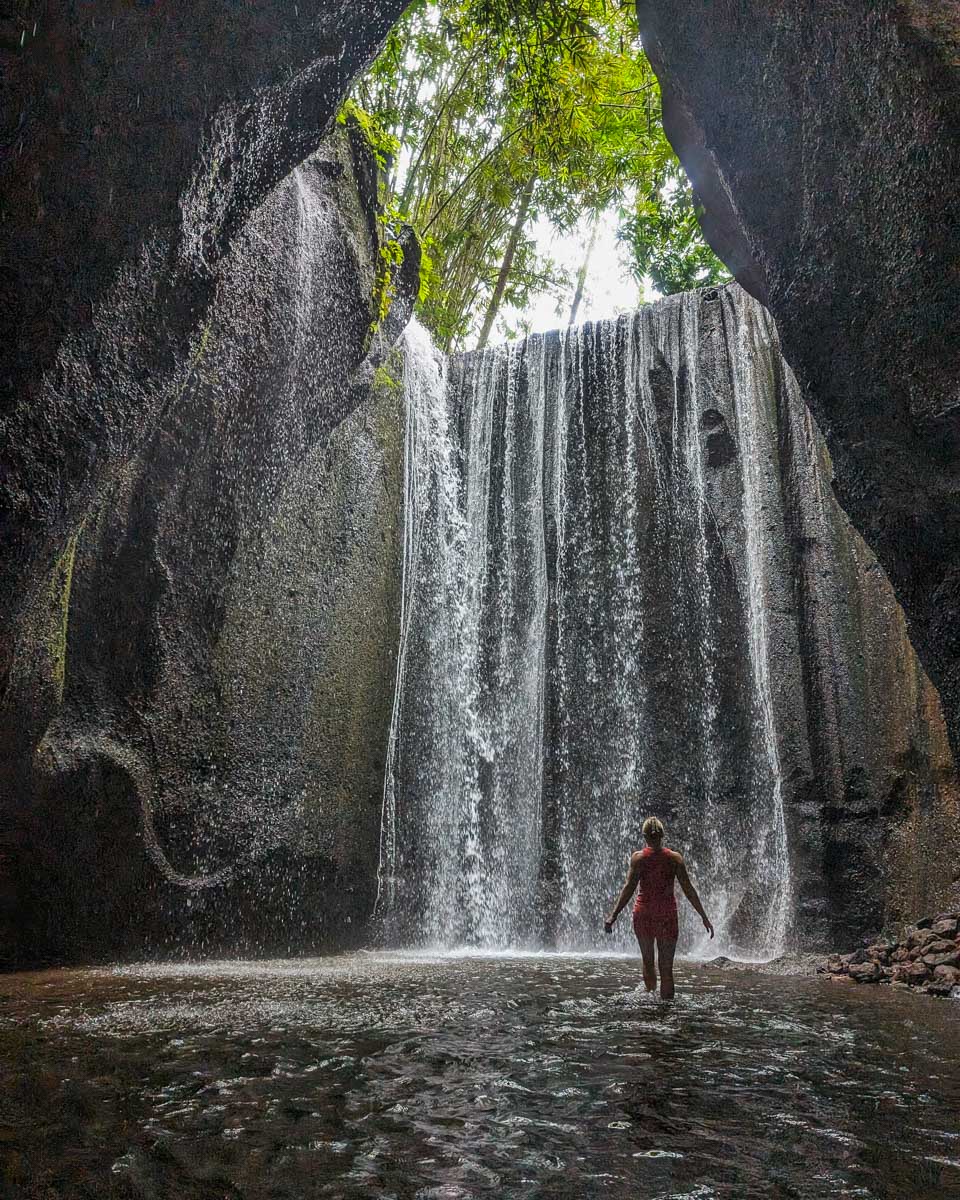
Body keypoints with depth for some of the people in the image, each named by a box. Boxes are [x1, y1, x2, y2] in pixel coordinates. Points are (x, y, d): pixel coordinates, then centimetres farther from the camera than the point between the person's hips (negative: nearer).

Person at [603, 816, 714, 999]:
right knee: (666, 969, 4)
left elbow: (629, 888, -12)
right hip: (667, 915, 0)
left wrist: (613, 916, -11)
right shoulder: (675, 858, -2)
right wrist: (704, 917, 4)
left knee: (648, 962, 21)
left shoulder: (638, 857, -5)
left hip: (643, 914, 0)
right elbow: (688, 890, -2)